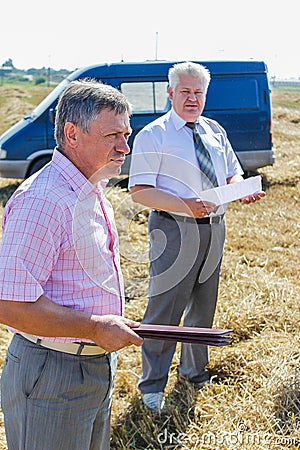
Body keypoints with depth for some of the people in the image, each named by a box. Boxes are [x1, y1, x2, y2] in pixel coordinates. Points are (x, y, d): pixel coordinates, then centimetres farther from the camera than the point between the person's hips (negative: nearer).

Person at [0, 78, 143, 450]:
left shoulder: (93, 192, 8)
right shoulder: (42, 200, -24)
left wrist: (112, 326, 13)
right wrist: (95, 327, -23)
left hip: (98, 364, 9)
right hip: (51, 379, -9)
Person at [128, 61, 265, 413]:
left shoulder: (215, 131, 12)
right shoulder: (153, 135, -7)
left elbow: (233, 173, 18)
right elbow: (140, 191, -14)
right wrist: (186, 205, -26)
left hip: (214, 227, 6)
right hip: (174, 229, -6)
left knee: (203, 306, 18)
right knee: (165, 308, -2)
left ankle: (194, 371, 39)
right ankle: (152, 385, 17)